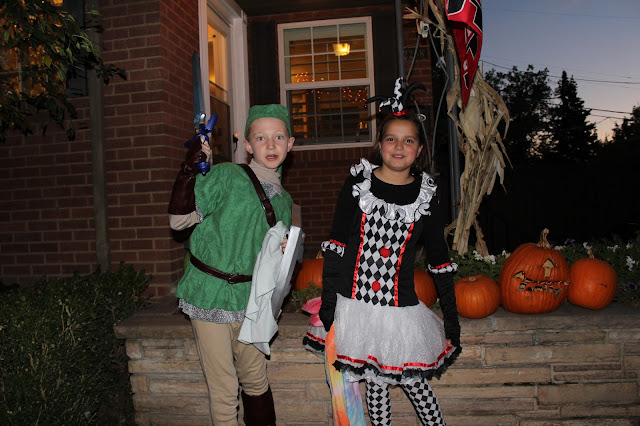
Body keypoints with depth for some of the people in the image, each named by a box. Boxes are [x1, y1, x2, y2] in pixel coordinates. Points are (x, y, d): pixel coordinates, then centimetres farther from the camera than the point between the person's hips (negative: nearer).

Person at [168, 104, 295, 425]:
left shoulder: (283, 200, 9)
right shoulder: (226, 176, -7)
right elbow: (179, 220, -16)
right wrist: (190, 168, -23)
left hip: (249, 298, 4)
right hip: (210, 294, -4)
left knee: (255, 380, 15)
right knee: (223, 387, 5)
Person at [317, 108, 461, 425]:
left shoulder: (424, 196, 3)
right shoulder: (357, 184, 1)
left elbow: (439, 260, 8)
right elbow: (335, 244, 0)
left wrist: (451, 315, 9)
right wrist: (328, 299, -4)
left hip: (401, 307, 0)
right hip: (355, 303, 0)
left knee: (414, 381, 6)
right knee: (374, 381, 11)